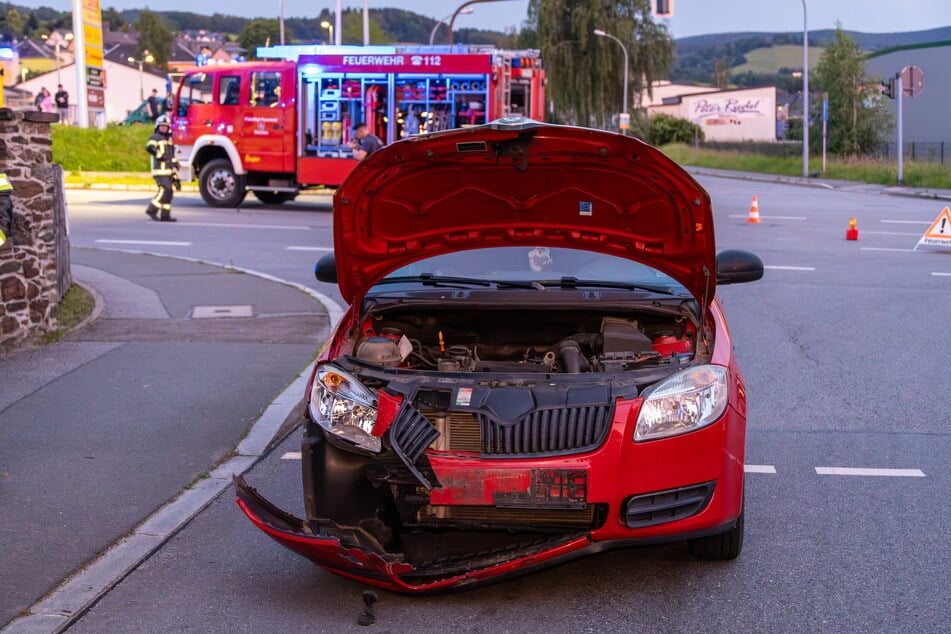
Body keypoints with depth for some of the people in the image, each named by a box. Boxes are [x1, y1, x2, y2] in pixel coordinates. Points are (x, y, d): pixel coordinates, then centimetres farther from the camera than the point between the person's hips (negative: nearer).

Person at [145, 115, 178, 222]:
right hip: (160, 170, -9)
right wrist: (159, 155, -19)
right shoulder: (155, 137, -3)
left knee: (168, 193, 6)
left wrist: (175, 162, 23)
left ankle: (165, 215, 8)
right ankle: (152, 210, -11)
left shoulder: (168, 139, 23)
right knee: (164, 191, -18)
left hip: (168, 170, 9)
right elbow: (149, 147, -24)